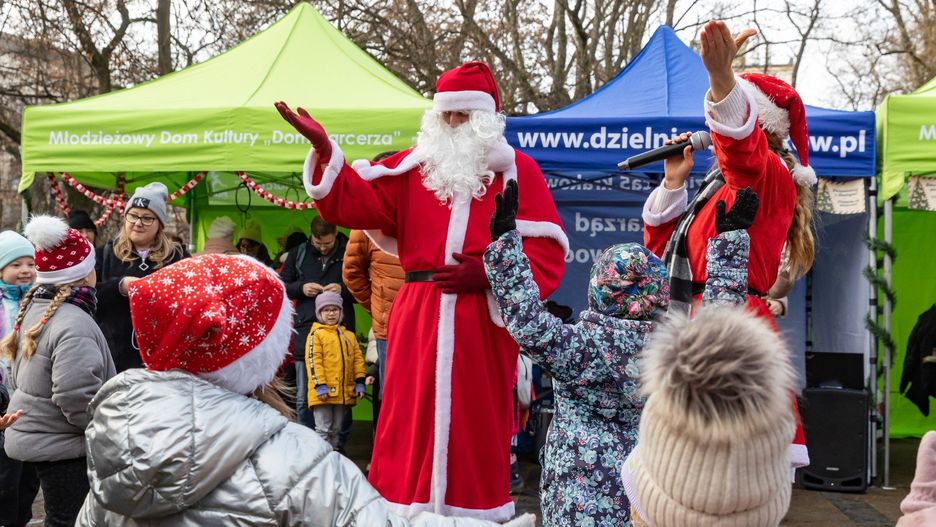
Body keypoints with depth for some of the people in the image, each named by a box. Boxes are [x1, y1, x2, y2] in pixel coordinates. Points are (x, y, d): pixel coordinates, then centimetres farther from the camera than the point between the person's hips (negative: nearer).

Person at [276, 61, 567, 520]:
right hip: (419, 317, 2)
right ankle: (405, 510, 13)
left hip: (483, 322, -2)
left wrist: (488, 274, -13)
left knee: (475, 431, 4)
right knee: (410, 423, 3)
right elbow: (354, 203, 2)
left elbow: (546, 253, -2)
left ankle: (476, 512, 16)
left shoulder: (517, 171, 5)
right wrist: (325, 150, -11)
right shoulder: (413, 167, 12)